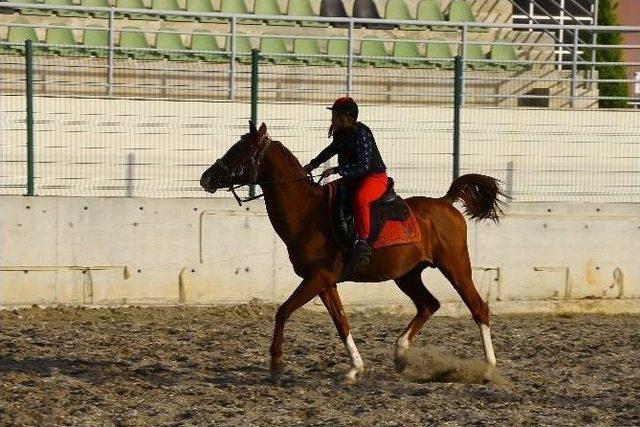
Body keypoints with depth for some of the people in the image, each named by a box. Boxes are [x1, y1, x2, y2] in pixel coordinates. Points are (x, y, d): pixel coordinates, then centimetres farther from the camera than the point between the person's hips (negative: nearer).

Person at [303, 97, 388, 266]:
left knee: (359, 198, -40)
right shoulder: (341, 134, 8)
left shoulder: (361, 134, -21)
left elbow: (363, 165, -28)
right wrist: (313, 164, 28)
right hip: (352, 179, 11)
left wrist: (337, 170, -30)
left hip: (375, 177, -11)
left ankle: (363, 241, -37)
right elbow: (332, 150, 31)